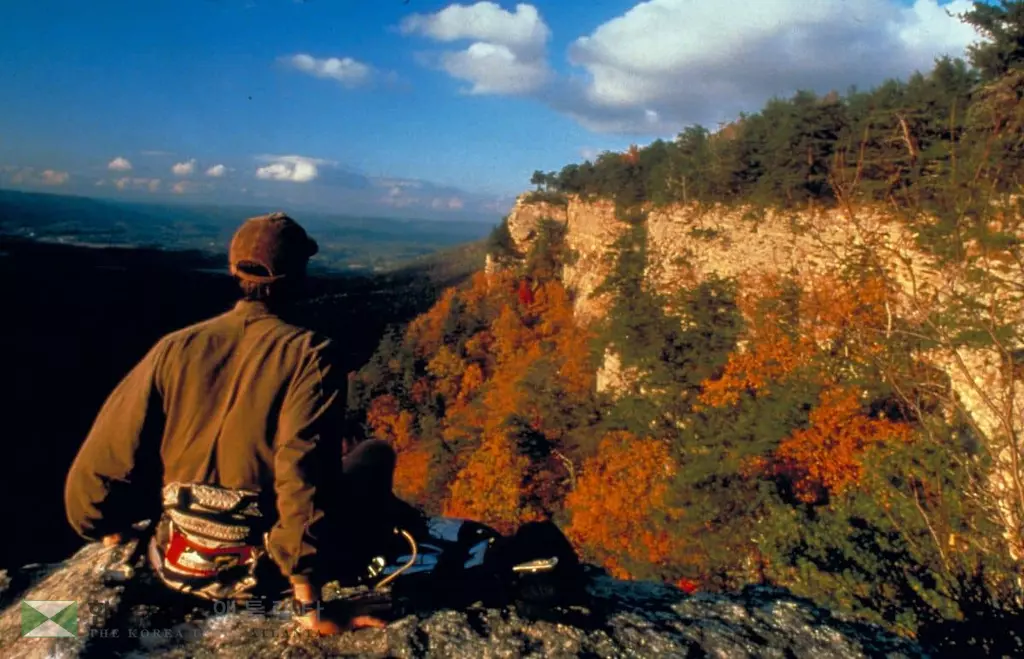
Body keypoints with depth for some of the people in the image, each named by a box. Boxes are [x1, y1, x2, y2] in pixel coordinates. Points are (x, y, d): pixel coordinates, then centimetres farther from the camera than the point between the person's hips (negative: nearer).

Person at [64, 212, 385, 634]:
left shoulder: (175, 348, -5)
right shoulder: (310, 354, -15)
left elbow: (96, 472, -5)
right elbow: (304, 474, -26)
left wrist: (110, 530, 15)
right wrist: (310, 607, -20)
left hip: (176, 564, 4)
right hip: (266, 570, -4)